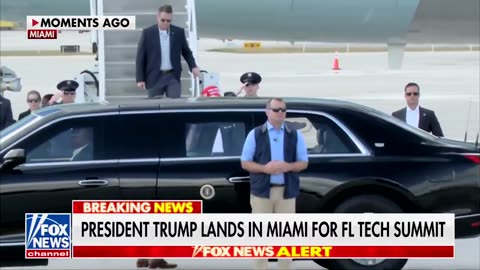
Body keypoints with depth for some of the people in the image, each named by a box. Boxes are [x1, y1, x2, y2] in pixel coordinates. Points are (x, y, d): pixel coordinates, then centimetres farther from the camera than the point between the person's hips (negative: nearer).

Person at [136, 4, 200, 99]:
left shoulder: (179, 32, 3)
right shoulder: (147, 33, -2)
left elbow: (186, 52, 14)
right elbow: (140, 57, 0)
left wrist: (193, 66, -4)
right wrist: (140, 79, -5)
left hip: (173, 77, 1)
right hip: (154, 78, -1)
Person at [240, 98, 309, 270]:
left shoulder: (295, 135, 6)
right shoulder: (255, 134, 2)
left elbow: (304, 163, 8)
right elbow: (245, 163, 2)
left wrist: (288, 166, -13)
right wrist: (265, 168, -15)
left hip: (286, 191, 1)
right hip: (262, 191, -1)